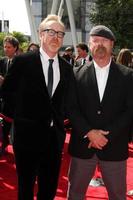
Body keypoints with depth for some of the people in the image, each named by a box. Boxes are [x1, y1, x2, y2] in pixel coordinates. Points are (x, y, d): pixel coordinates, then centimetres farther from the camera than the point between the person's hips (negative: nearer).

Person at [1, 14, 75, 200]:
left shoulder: (67, 67, 6)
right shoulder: (23, 61, -8)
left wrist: (60, 117, 9)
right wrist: (19, 115, -1)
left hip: (55, 136, 4)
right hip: (28, 134, -4)